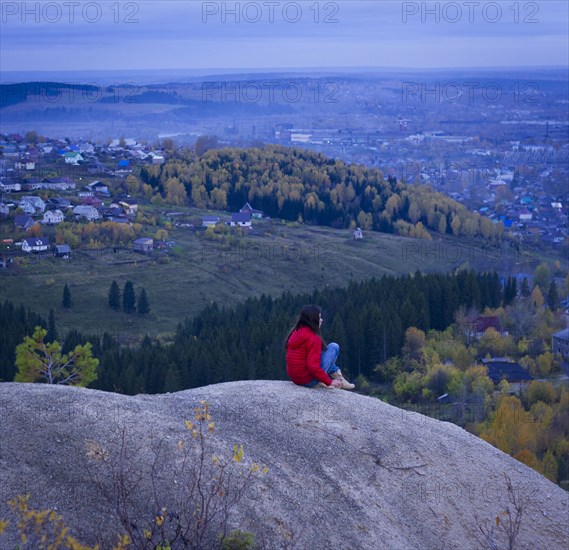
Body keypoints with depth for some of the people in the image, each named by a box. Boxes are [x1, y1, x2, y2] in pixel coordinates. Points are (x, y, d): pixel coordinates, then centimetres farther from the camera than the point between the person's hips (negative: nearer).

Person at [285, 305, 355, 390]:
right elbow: (313, 366, -26)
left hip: (295, 378, 8)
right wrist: (329, 382, -17)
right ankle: (339, 380, 7)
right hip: (309, 380, -8)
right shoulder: (313, 338, -18)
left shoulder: (295, 332, 7)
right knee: (334, 347, 0)